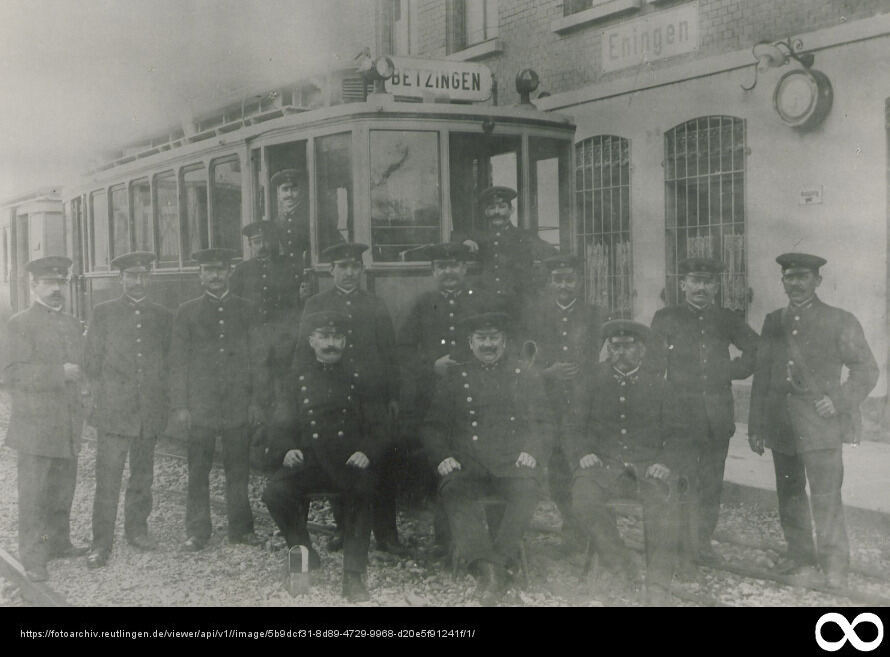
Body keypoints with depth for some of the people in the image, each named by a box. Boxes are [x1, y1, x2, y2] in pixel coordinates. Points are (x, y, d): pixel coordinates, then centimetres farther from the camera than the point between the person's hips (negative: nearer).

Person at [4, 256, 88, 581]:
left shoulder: (73, 324, 15)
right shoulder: (20, 324, -5)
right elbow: (14, 374, -14)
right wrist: (59, 372, -20)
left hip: (68, 426, 6)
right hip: (35, 426, -6)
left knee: (63, 490, 13)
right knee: (33, 495, -2)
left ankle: (58, 543, 27)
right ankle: (33, 558, 4)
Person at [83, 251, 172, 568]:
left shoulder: (163, 316, 11)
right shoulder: (103, 313, 6)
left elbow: (169, 362, 13)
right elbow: (92, 362, 5)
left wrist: (165, 404, 6)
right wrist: (97, 398, -2)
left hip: (150, 411, 3)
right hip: (113, 410, -3)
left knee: (142, 476, 11)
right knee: (108, 479, -6)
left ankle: (137, 529, 26)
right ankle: (101, 543, -1)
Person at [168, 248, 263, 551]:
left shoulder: (245, 310, 10)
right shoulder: (187, 312, 6)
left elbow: (255, 357, 10)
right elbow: (178, 362, 4)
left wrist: (255, 400, 3)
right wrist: (179, 406, -3)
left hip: (238, 403, 1)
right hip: (200, 404, -1)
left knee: (238, 469, 5)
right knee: (198, 471, 2)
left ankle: (241, 528, 16)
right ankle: (197, 532, 11)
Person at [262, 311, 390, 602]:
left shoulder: (358, 376, 13)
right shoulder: (298, 376, 15)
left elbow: (379, 425, 9)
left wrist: (366, 452, -11)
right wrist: (287, 449, -6)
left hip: (349, 459, -2)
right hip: (309, 458, 2)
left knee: (360, 491, -36)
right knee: (274, 492, -28)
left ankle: (354, 576, -24)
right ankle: (306, 557, -2)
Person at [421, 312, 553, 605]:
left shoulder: (527, 378, 22)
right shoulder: (455, 378, 20)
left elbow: (543, 425, 17)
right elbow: (432, 426, 15)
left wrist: (532, 452, -3)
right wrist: (443, 457, -4)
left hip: (511, 462, 0)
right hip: (467, 463, 0)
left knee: (526, 490, -35)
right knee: (454, 490, -34)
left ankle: (498, 561, -36)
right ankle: (484, 564, -44)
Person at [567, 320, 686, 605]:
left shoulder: (658, 384, 12)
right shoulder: (593, 381, 14)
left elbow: (677, 435, 11)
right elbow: (574, 428, 13)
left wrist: (666, 462, -8)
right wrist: (582, 453, -8)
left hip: (647, 465, 0)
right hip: (603, 462, 1)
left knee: (663, 501, -32)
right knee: (584, 498, -31)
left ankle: (658, 587, -26)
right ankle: (624, 572, -19)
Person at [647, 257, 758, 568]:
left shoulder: (727, 319, 10)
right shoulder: (666, 319, 3)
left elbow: (757, 350, 21)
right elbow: (654, 369, 2)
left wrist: (732, 370, 8)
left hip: (718, 416, 3)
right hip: (681, 413, -3)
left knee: (712, 484, 9)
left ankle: (703, 542, 23)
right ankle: (682, 551, 0)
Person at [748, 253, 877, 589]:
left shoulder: (840, 322, 1)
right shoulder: (773, 322, 12)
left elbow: (867, 370, 4)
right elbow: (761, 375, 13)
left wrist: (841, 401, -11)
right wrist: (756, 426, 10)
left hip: (821, 426, -4)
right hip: (781, 426, 4)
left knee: (826, 498, -6)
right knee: (789, 496, 11)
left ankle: (835, 565, 6)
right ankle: (800, 557, 25)